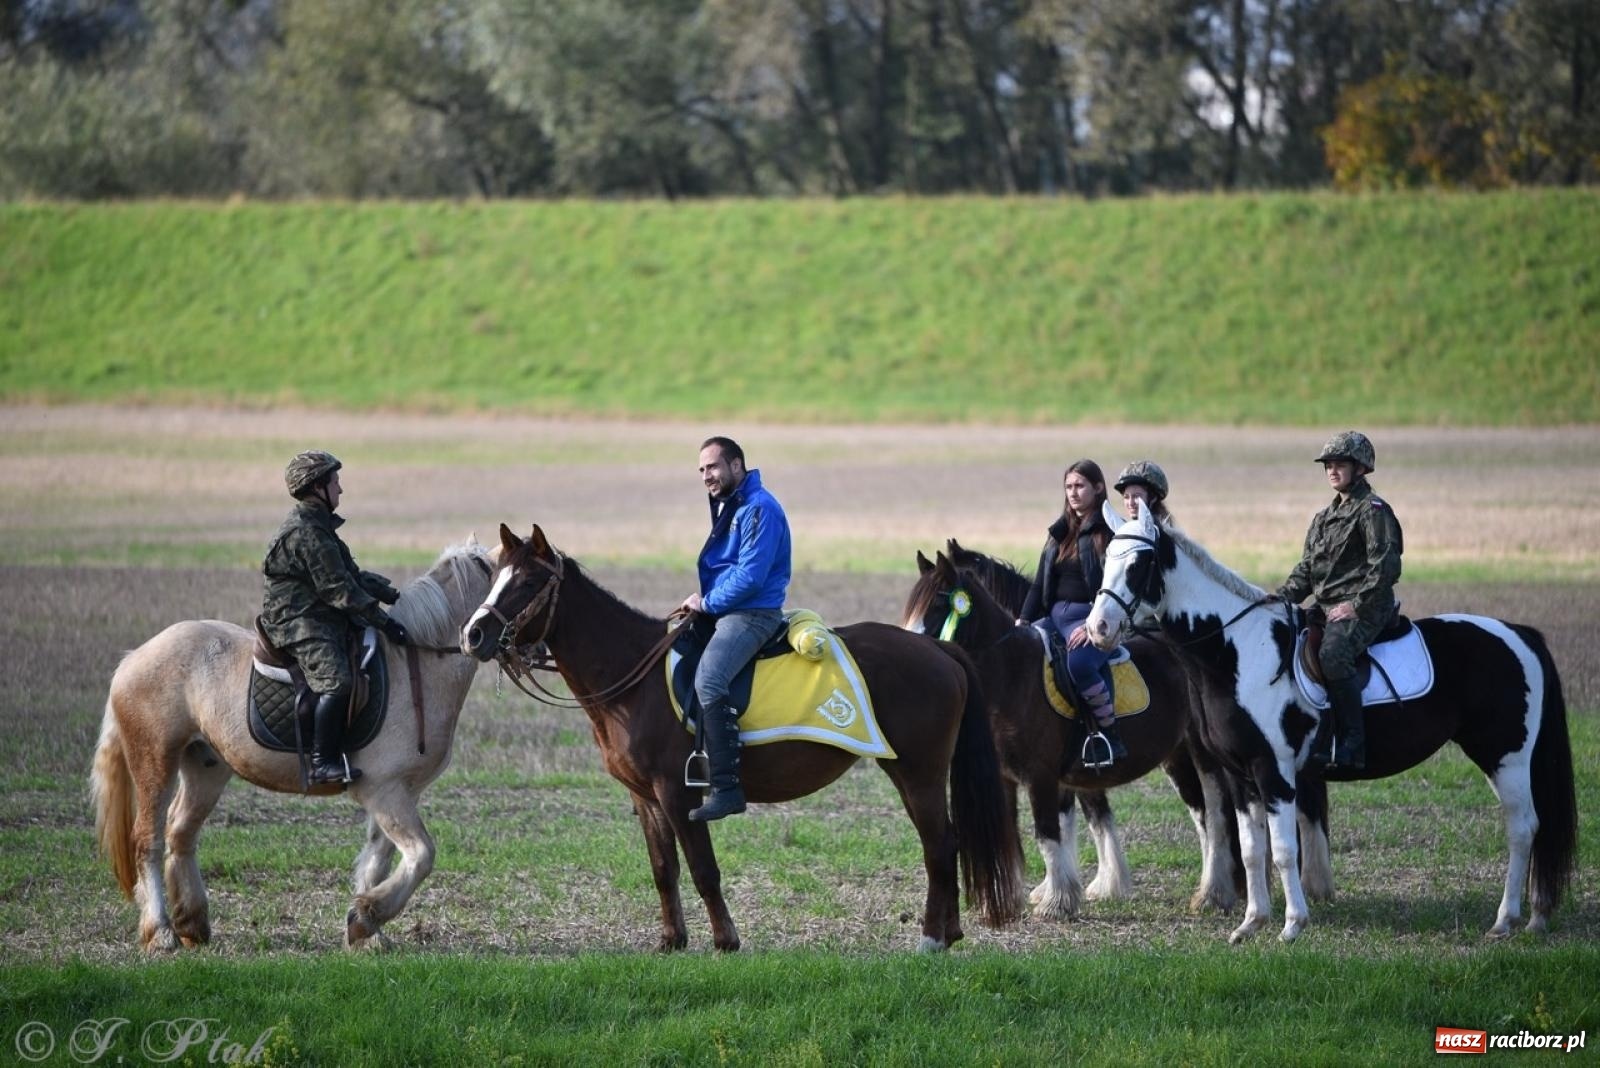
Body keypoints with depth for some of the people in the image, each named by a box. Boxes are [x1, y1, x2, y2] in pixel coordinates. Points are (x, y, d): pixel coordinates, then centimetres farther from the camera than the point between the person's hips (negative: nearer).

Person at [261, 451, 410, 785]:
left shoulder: (319, 526, 16)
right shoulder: (306, 534, -18)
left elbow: (352, 575, 22)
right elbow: (339, 589, -21)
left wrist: (394, 595, 14)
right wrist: (383, 622, -20)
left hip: (323, 618, 11)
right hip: (299, 623, -11)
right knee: (337, 682, -26)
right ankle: (323, 763, -26)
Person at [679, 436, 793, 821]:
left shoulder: (759, 509, -14)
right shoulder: (726, 506, 18)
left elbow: (750, 576, -20)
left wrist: (707, 602, -12)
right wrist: (704, 601, 8)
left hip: (752, 613, -11)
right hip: (723, 611, 11)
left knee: (708, 681, -30)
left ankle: (727, 787, -34)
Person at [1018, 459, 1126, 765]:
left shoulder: (1110, 532, -3)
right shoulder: (1060, 531, 18)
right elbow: (1040, 582, 18)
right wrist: (1024, 621, 6)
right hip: (1054, 614, 7)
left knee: (1078, 663, -36)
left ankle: (1112, 736, -24)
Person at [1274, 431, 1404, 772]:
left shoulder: (1373, 510, -4)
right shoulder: (1324, 517, 23)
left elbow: (1385, 567, -14)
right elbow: (1306, 570, 24)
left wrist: (1356, 605, -19)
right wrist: (1280, 600, 7)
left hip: (1364, 608, -9)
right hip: (1325, 608, 9)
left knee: (1333, 654, -35)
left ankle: (1352, 744, -32)